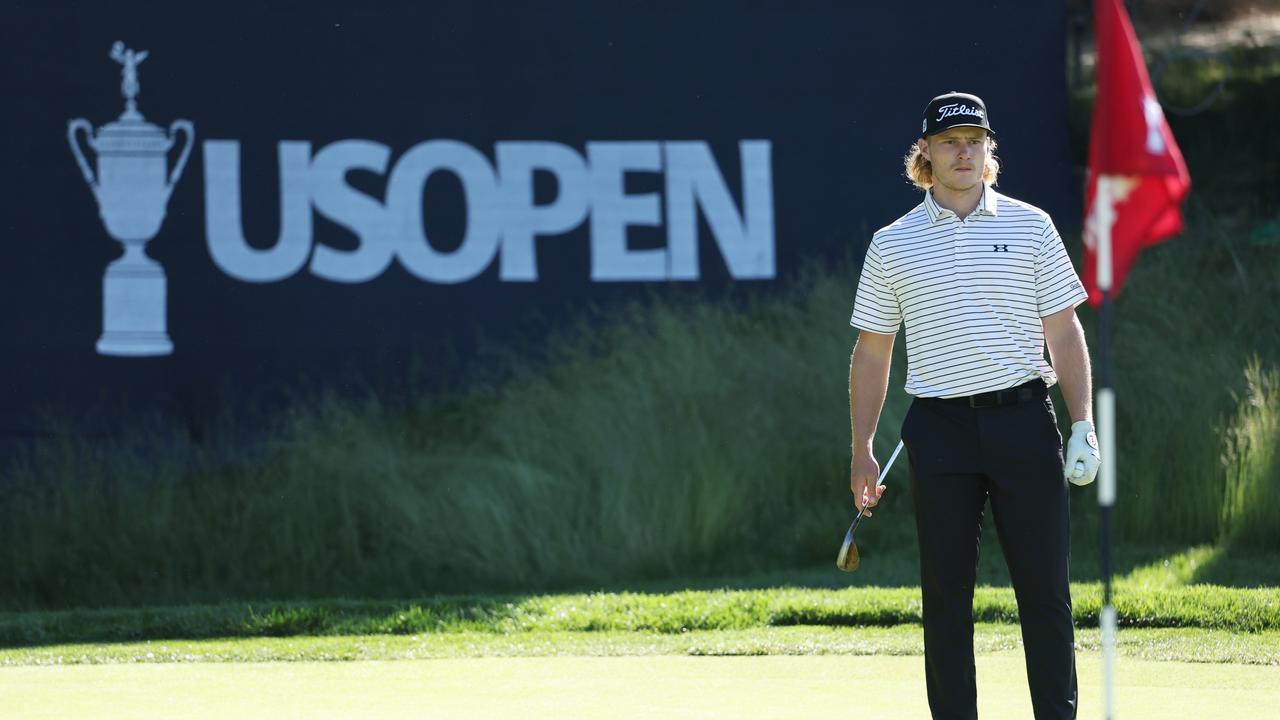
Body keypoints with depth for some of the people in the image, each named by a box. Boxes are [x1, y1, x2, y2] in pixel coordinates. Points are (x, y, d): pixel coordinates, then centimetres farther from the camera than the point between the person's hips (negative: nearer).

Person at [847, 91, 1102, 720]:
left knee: (1045, 589, -1)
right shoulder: (892, 244, 7)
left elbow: (1064, 331, 7)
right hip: (939, 430, 0)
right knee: (946, 594, 3)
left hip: (1023, 419, 0)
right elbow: (871, 352, 12)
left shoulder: (1029, 226, 6)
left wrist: (1083, 422, -1)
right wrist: (861, 450, 8)